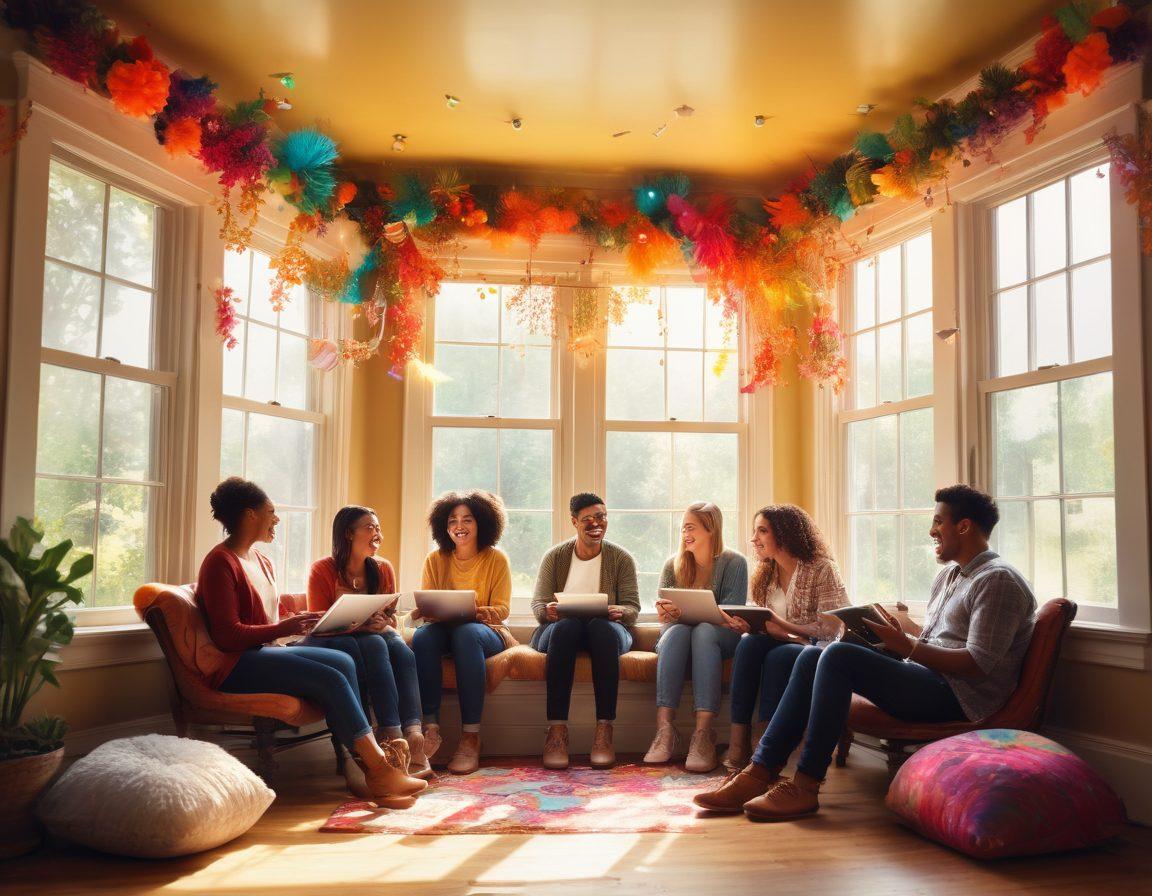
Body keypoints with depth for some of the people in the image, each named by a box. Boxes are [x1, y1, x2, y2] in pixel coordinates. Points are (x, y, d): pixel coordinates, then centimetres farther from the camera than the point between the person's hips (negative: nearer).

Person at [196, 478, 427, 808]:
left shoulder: (261, 562, 21)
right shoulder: (220, 562, -8)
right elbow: (227, 635, -16)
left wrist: (296, 623, 5)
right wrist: (285, 628, -21)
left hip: (265, 652, 8)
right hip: (236, 666, -8)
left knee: (343, 662, -17)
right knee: (332, 678, -25)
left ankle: (358, 764, -26)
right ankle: (378, 768, -24)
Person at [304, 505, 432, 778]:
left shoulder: (383, 569, 6)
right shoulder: (323, 570, -7)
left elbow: (391, 618, 9)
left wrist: (384, 624, -17)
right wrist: (361, 626, -26)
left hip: (376, 636, 4)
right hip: (333, 642, -4)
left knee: (401, 648, -30)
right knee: (375, 646, -35)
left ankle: (413, 733, -46)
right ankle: (392, 734, -44)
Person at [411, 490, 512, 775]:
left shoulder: (496, 559, 2)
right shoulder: (435, 560, 8)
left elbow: (501, 609, -4)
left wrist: (483, 612, -27)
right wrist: (422, 612, -19)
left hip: (486, 632, -2)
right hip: (444, 629, 2)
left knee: (466, 634, -38)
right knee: (423, 635, -33)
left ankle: (470, 738, -37)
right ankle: (430, 728, -33)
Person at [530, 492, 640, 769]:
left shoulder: (621, 558, 8)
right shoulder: (555, 557, 9)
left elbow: (633, 606, 2)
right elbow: (538, 604, 3)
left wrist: (619, 611, -23)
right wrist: (548, 611, -21)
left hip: (607, 629, 0)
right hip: (559, 631, 0)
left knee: (602, 627, -37)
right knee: (565, 625, -37)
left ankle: (604, 731, -39)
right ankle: (557, 730, -41)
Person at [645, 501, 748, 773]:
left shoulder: (733, 562, -1)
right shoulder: (673, 565, 10)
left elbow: (730, 615, -13)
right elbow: (663, 615, 5)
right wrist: (665, 612, -22)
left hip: (721, 636, -2)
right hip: (678, 638, 2)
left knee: (704, 630, -37)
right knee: (676, 630, -34)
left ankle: (703, 733, -47)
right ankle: (665, 728, -44)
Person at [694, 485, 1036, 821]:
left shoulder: (998, 580, -8)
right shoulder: (948, 576, 23)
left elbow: (978, 664, -18)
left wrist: (905, 645, -21)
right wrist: (898, 635, 4)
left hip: (960, 697, -9)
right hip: (925, 678, 10)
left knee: (839, 655, -26)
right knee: (812, 657, -4)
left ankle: (805, 786, -26)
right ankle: (761, 770, -13)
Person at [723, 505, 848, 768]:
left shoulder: (821, 569, -9)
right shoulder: (765, 574, 10)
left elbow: (830, 628, -14)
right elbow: (764, 625, 11)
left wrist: (784, 626, -24)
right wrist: (747, 624, -14)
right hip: (778, 643, 5)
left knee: (777, 656, -35)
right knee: (748, 643, -28)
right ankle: (739, 740, -33)